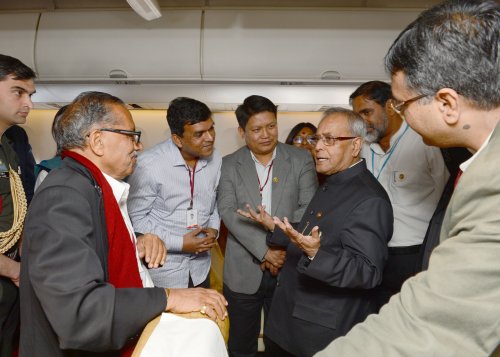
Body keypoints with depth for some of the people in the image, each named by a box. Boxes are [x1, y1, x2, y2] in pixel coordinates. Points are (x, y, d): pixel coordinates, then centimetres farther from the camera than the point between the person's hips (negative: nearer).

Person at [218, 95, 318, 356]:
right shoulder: (229, 165, 0)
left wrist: (282, 248, -16)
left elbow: (308, 209, -5)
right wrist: (265, 251, -20)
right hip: (243, 272, 0)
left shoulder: (301, 160, 1)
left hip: (288, 269, 0)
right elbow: (228, 212, -11)